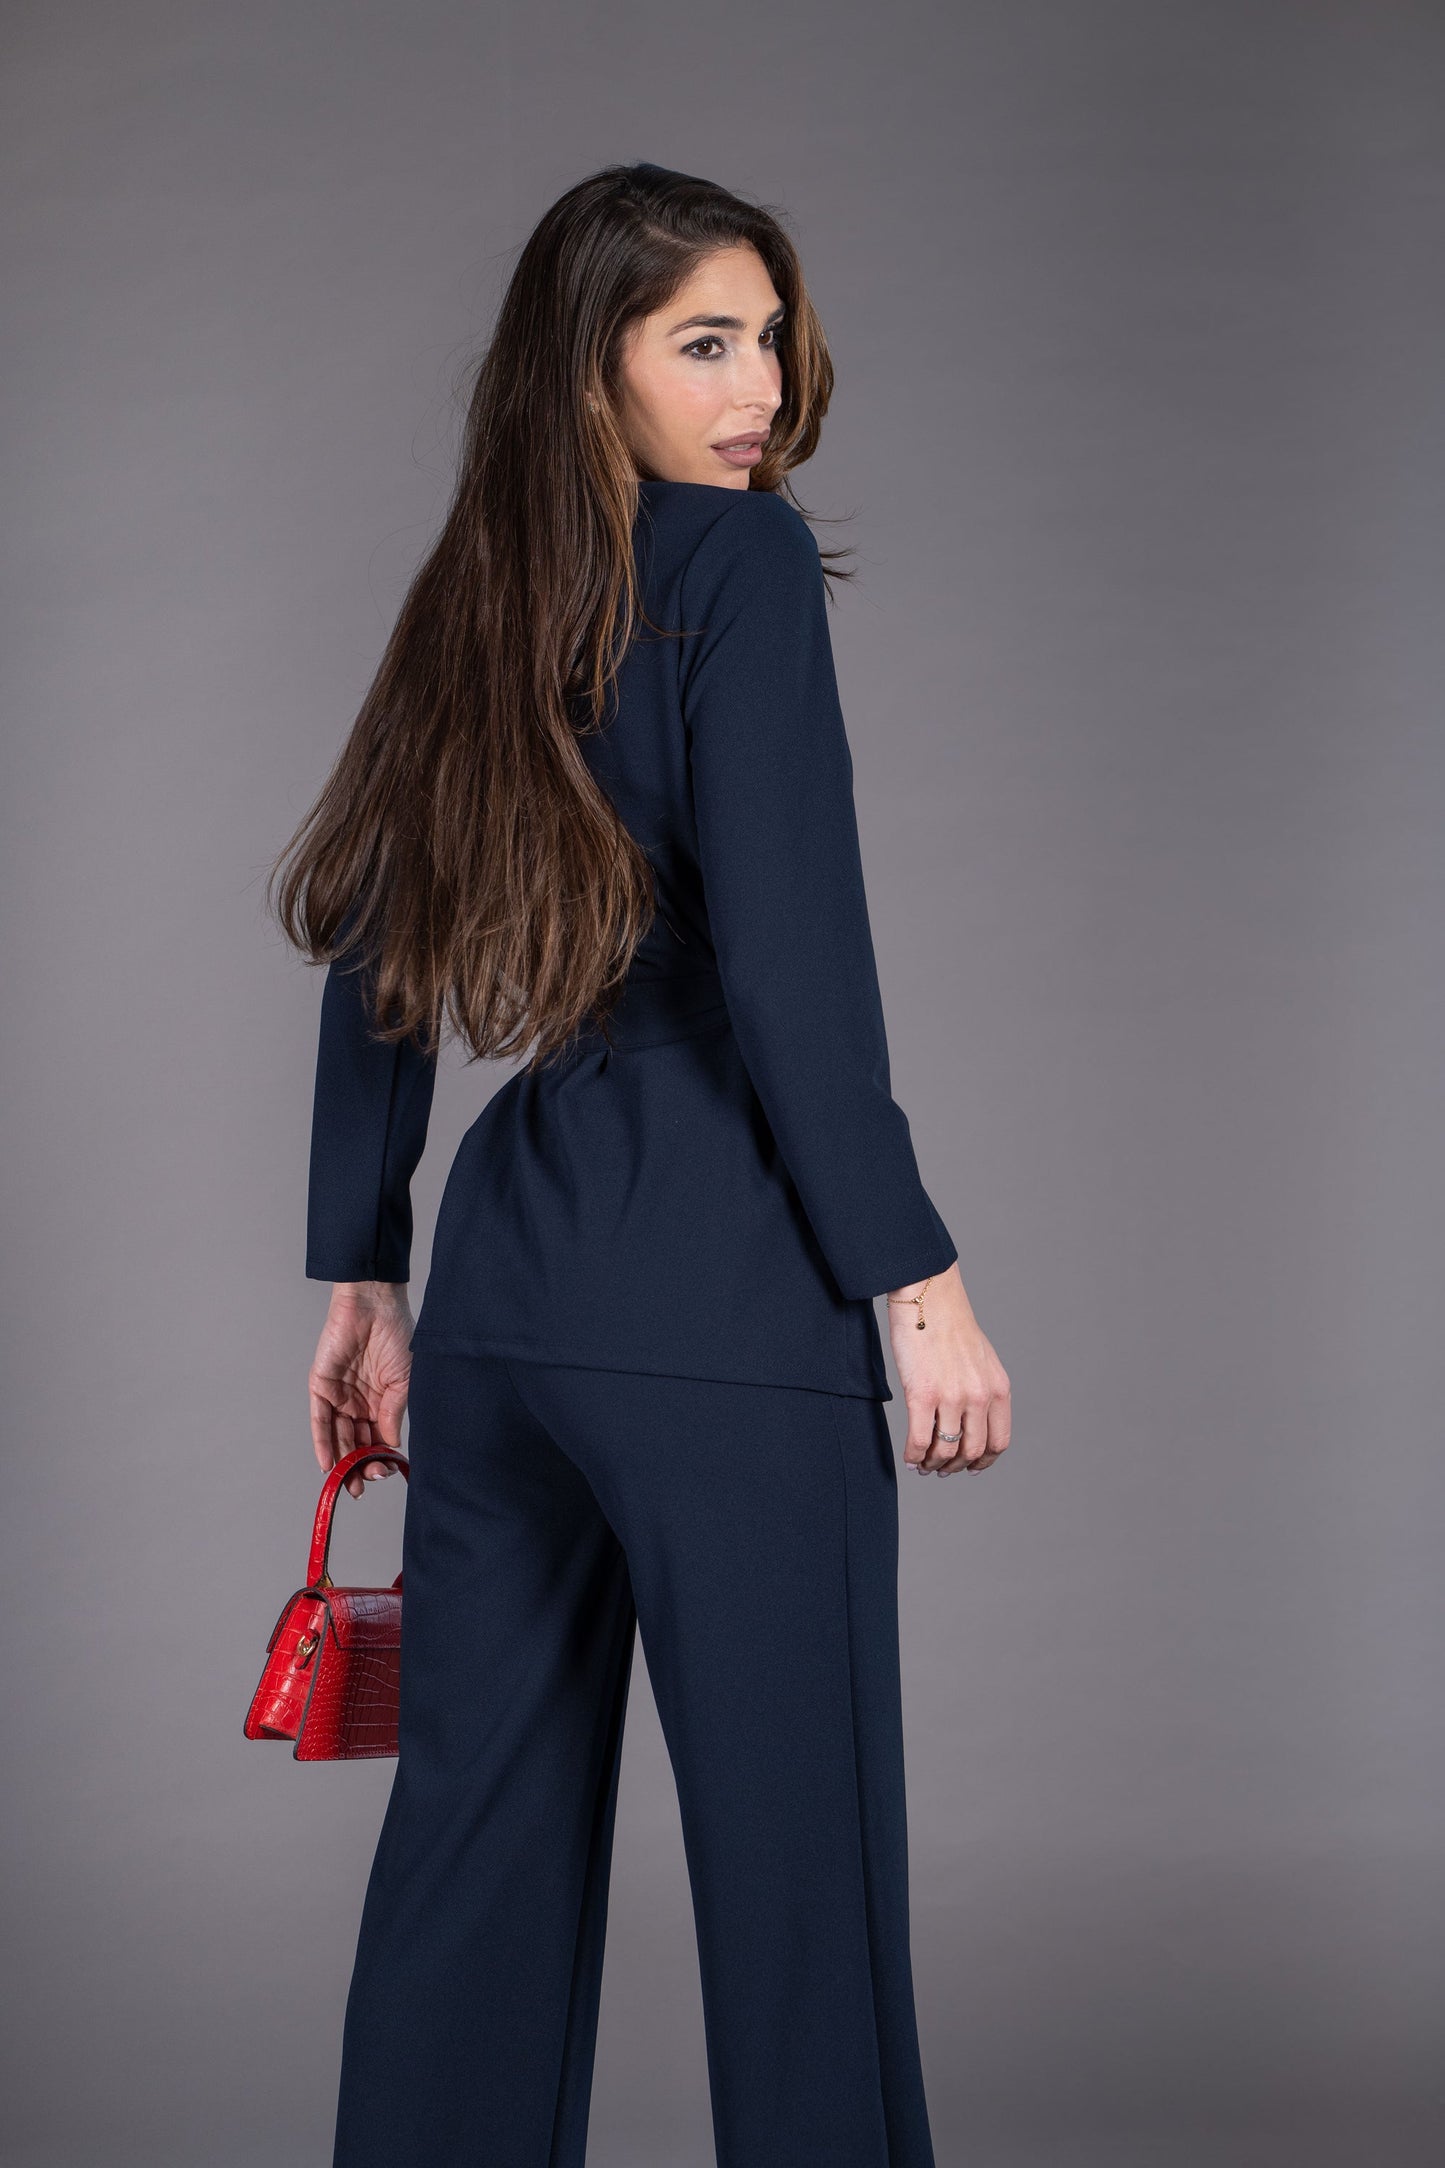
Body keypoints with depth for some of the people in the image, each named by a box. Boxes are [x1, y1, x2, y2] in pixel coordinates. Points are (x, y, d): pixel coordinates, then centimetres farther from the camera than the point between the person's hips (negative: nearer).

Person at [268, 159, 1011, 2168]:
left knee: (479, 1830, 14)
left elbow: (372, 958, 15)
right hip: (718, 1306, -7)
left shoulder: (478, 597, 14)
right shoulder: (743, 558, -7)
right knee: (794, 1849, 0)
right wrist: (918, 1277, -11)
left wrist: (361, 1275, 20)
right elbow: (786, 955, -16)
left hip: (496, 1299, 7)